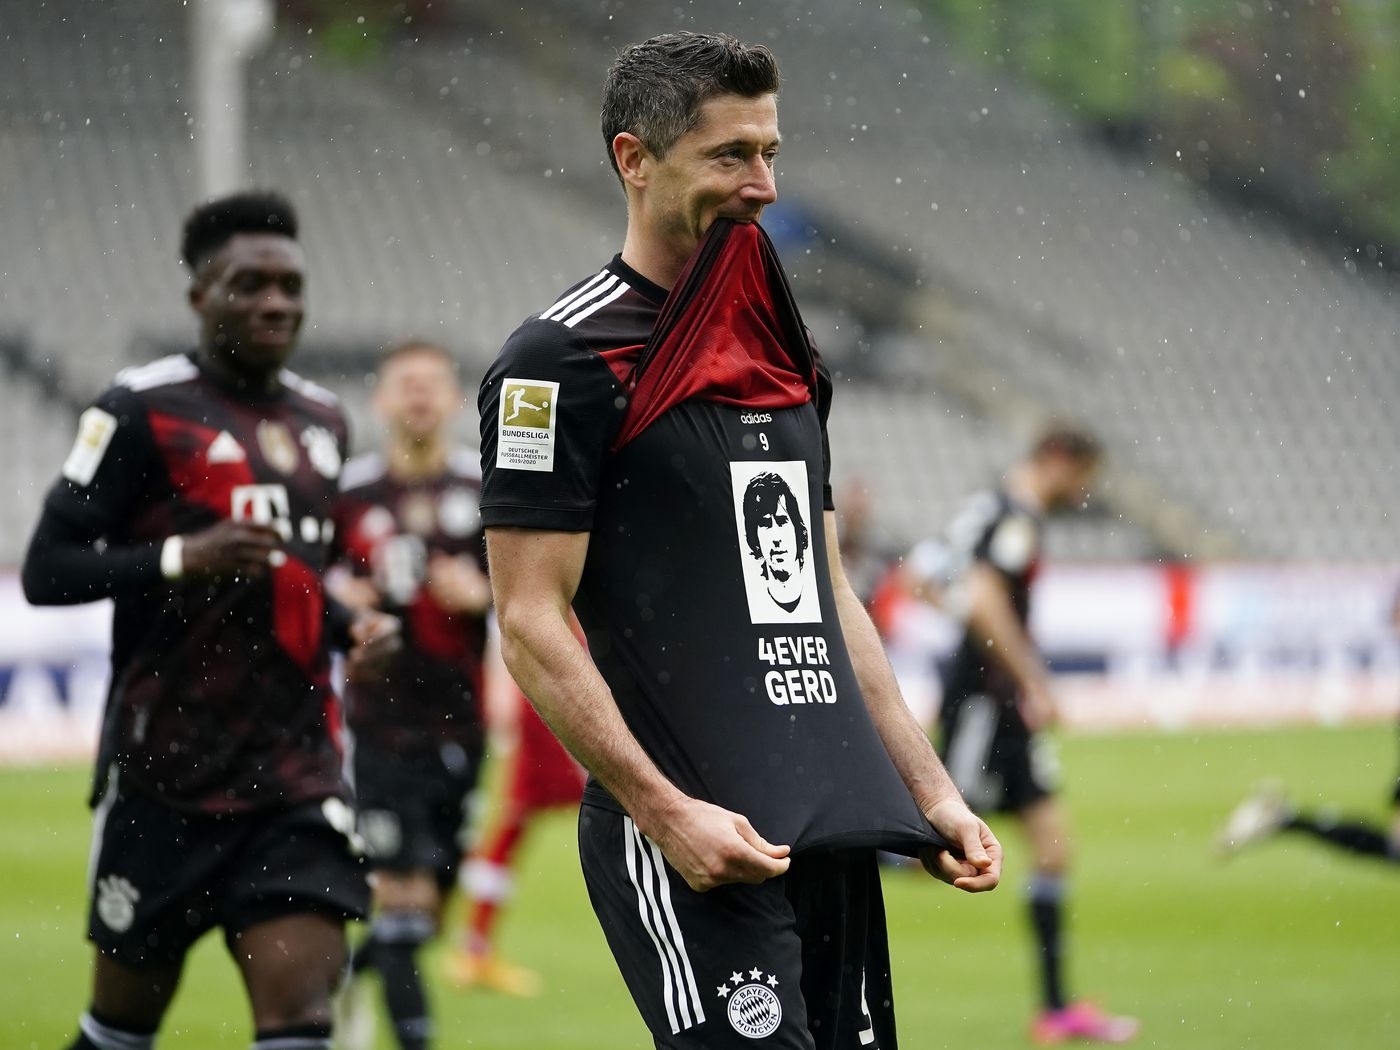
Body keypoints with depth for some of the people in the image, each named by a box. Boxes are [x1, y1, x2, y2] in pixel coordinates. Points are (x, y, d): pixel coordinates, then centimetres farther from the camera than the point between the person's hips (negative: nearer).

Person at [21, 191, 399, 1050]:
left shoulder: (323, 422, 14)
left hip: (296, 775, 4)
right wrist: (184, 558, -23)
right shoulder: (143, 410, -7)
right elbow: (47, 570, -10)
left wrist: (349, 625, 8)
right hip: (165, 774, -4)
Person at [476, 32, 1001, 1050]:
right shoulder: (564, 361, -6)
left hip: (830, 831, 8)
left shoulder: (781, 353, 18)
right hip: (694, 839, -8)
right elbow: (531, 622, -11)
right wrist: (665, 811, -19)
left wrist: (930, 792, 16)